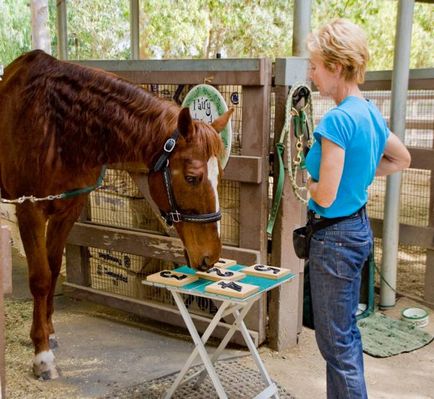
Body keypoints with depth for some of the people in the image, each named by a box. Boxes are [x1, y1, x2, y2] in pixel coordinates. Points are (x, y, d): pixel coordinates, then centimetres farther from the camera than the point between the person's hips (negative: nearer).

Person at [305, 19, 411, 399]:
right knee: (347, 331, 21)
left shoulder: (338, 119, -23)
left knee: (336, 342, 4)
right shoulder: (371, 113, 4)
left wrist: (307, 181, -3)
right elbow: (402, 159, 21)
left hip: (335, 236, -9)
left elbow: (325, 196, -24)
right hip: (359, 228, 9)